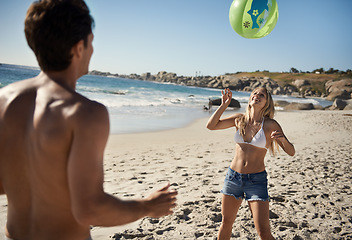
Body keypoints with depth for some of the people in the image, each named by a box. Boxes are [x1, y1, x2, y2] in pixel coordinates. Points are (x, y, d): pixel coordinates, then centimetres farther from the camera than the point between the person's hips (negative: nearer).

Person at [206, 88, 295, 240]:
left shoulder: (270, 125, -6)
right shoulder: (239, 119, 2)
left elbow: (291, 152, -4)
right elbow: (211, 125, 3)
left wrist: (282, 139, -25)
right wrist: (224, 105, -5)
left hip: (257, 180, -3)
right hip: (233, 176, 3)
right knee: (226, 223, 16)